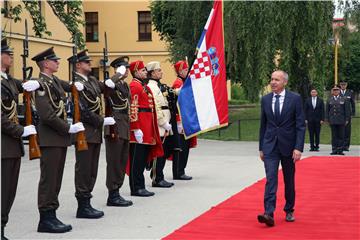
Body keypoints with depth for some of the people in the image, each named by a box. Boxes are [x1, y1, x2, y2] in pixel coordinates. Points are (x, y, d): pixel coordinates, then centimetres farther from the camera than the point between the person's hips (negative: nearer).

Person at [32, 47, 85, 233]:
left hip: (61, 137, 9)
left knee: (56, 179, 11)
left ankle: (51, 215, 18)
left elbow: (66, 86, 36)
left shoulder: (55, 81, 12)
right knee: (48, 178, -4)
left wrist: (76, 85, 15)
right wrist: (69, 128, -18)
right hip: (50, 138, -9)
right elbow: (47, 115, -22)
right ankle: (46, 219, 2)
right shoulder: (41, 84, -14)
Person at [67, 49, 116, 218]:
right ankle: (83, 207, 5)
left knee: (92, 171, 13)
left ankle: (87, 204, 21)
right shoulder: (77, 84, -14)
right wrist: (103, 121, -14)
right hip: (85, 133, -9)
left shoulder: (92, 81, 14)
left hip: (95, 133, 9)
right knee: (83, 170, -2)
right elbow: (83, 112, -19)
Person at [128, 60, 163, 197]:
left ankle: (140, 187, 18)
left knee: (144, 158, 12)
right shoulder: (134, 86, -11)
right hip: (139, 127, -10)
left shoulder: (144, 86, 20)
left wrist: (150, 130, 21)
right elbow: (132, 108, -18)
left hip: (147, 128, 10)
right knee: (137, 158, -5)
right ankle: (136, 188, 1)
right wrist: (136, 129, -22)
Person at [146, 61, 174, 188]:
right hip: (159, 127, -9)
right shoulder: (151, 87, -13)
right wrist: (165, 124, -18)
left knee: (168, 148, 14)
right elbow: (155, 108, -20)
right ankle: (157, 179, 6)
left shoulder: (159, 86, 18)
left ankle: (156, 174, 24)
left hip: (164, 126, 9)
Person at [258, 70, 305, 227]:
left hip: (288, 146, -1)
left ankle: (289, 211, 28)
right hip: (270, 146, 1)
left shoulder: (295, 99, -5)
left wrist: (298, 148, -14)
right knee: (270, 179, -11)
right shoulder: (265, 99, 5)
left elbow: (300, 125, -7)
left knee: (289, 181, 12)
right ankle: (269, 214, -17)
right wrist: (261, 148, 10)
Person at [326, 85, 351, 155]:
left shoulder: (344, 100, 7)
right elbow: (327, 111, 11)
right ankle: (334, 150, 6)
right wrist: (328, 119, 4)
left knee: (341, 136, -1)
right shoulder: (329, 100, 10)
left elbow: (347, 110, 5)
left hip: (341, 121, -1)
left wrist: (347, 119, -1)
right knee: (334, 136, 2)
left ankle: (340, 150, 3)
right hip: (333, 121, 1)